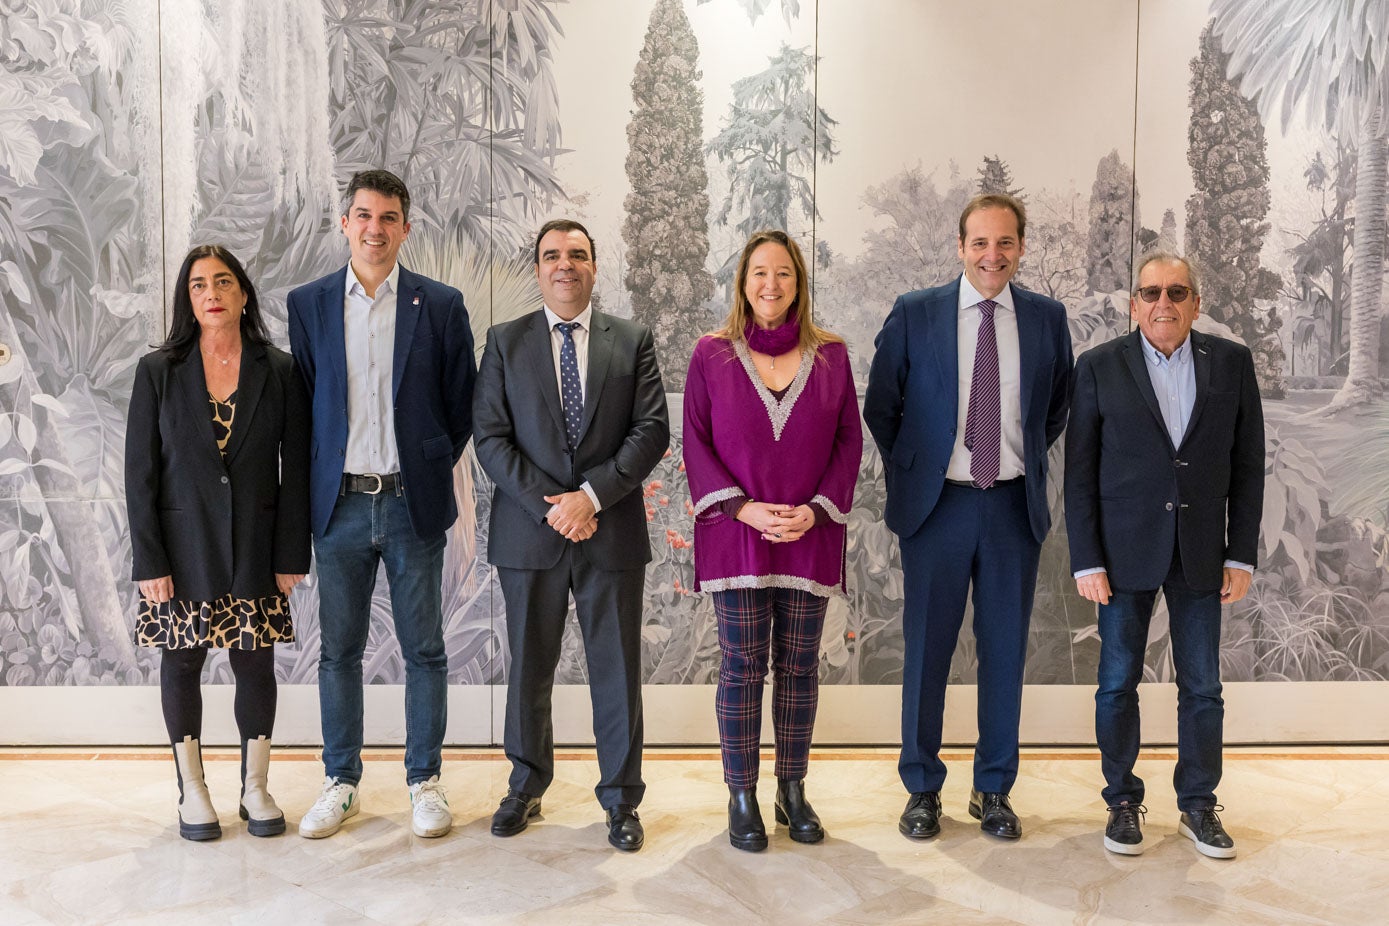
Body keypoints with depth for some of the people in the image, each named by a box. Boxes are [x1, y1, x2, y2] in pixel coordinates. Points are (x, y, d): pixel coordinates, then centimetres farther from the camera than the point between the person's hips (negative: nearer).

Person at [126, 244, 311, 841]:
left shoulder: (279, 373, 0)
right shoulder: (157, 372, -1)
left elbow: (295, 471, 1)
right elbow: (139, 473, -2)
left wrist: (291, 556, -2)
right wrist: (149, 562, -7)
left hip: (254, 546, 0)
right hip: (183, 547, 0)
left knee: (255, 662, 6)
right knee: (182, 662, 9)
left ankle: (255, 787, 21)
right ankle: (192, 791, 24)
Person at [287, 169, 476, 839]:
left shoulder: (441, 305, 1)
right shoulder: (307, 304, 5)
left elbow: (462, 404, 5)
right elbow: (299, 402, 10)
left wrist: (433, 469, 3)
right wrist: (318, 480, 5)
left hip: (414, 503, -1)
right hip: (340, 505, 1)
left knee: (424, 650, 6)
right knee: (338, 650, 10)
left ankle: (424, 781, 20)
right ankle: (340, 783, 24)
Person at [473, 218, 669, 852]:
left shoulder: (633, 341, 6)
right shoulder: (505, 342, 6)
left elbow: (653, 430, -2)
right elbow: (490, 437, -1)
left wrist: (592, 494, -14)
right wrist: (550, 507, -11)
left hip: (612, 533, 0)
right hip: (529, 535, 1)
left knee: (617, 670, 5)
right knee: (528, 668, 11)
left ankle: (621, 799, 20)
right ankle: (526, 786, 30)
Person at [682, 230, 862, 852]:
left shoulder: (831, 355, 6)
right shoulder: (712, 354, 3)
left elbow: (849, 441, 5)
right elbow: (696, 443, 0)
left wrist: (816, 509, -9)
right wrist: (743, 507, -12)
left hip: (810, 536, 2)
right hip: (735, 535, -1)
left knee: (799, 666, 9)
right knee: (741, 669, 3)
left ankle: (793, 790, 22)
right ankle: (741, 798, 14)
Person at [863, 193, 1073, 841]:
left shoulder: (1047, 318, 4)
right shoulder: (914, 314, -1)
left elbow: (1060, 406, 19)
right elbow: (880, 407, 6)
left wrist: (1029, 458, 12)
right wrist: (907, 473, 6)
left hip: (1015, 505, 2)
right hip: (936, 503, -1)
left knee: (1005, 650, 9)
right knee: (926, 649, 6)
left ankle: (994, 789, 24)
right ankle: (923, 789, 21)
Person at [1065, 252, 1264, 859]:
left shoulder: (1231, 364, 3)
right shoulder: (1100, 367, -2)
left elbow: (1247, 465, 4)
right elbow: (1080, 472, -3)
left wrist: (1242, 554, 0)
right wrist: (1086, 560, -7)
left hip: (1200, 553, 2)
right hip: (1125, 551, -1)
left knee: (1202, 687, 8)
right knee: (1118, 683, 6)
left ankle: (1198, 805, 23)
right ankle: (1123, 802, 21)